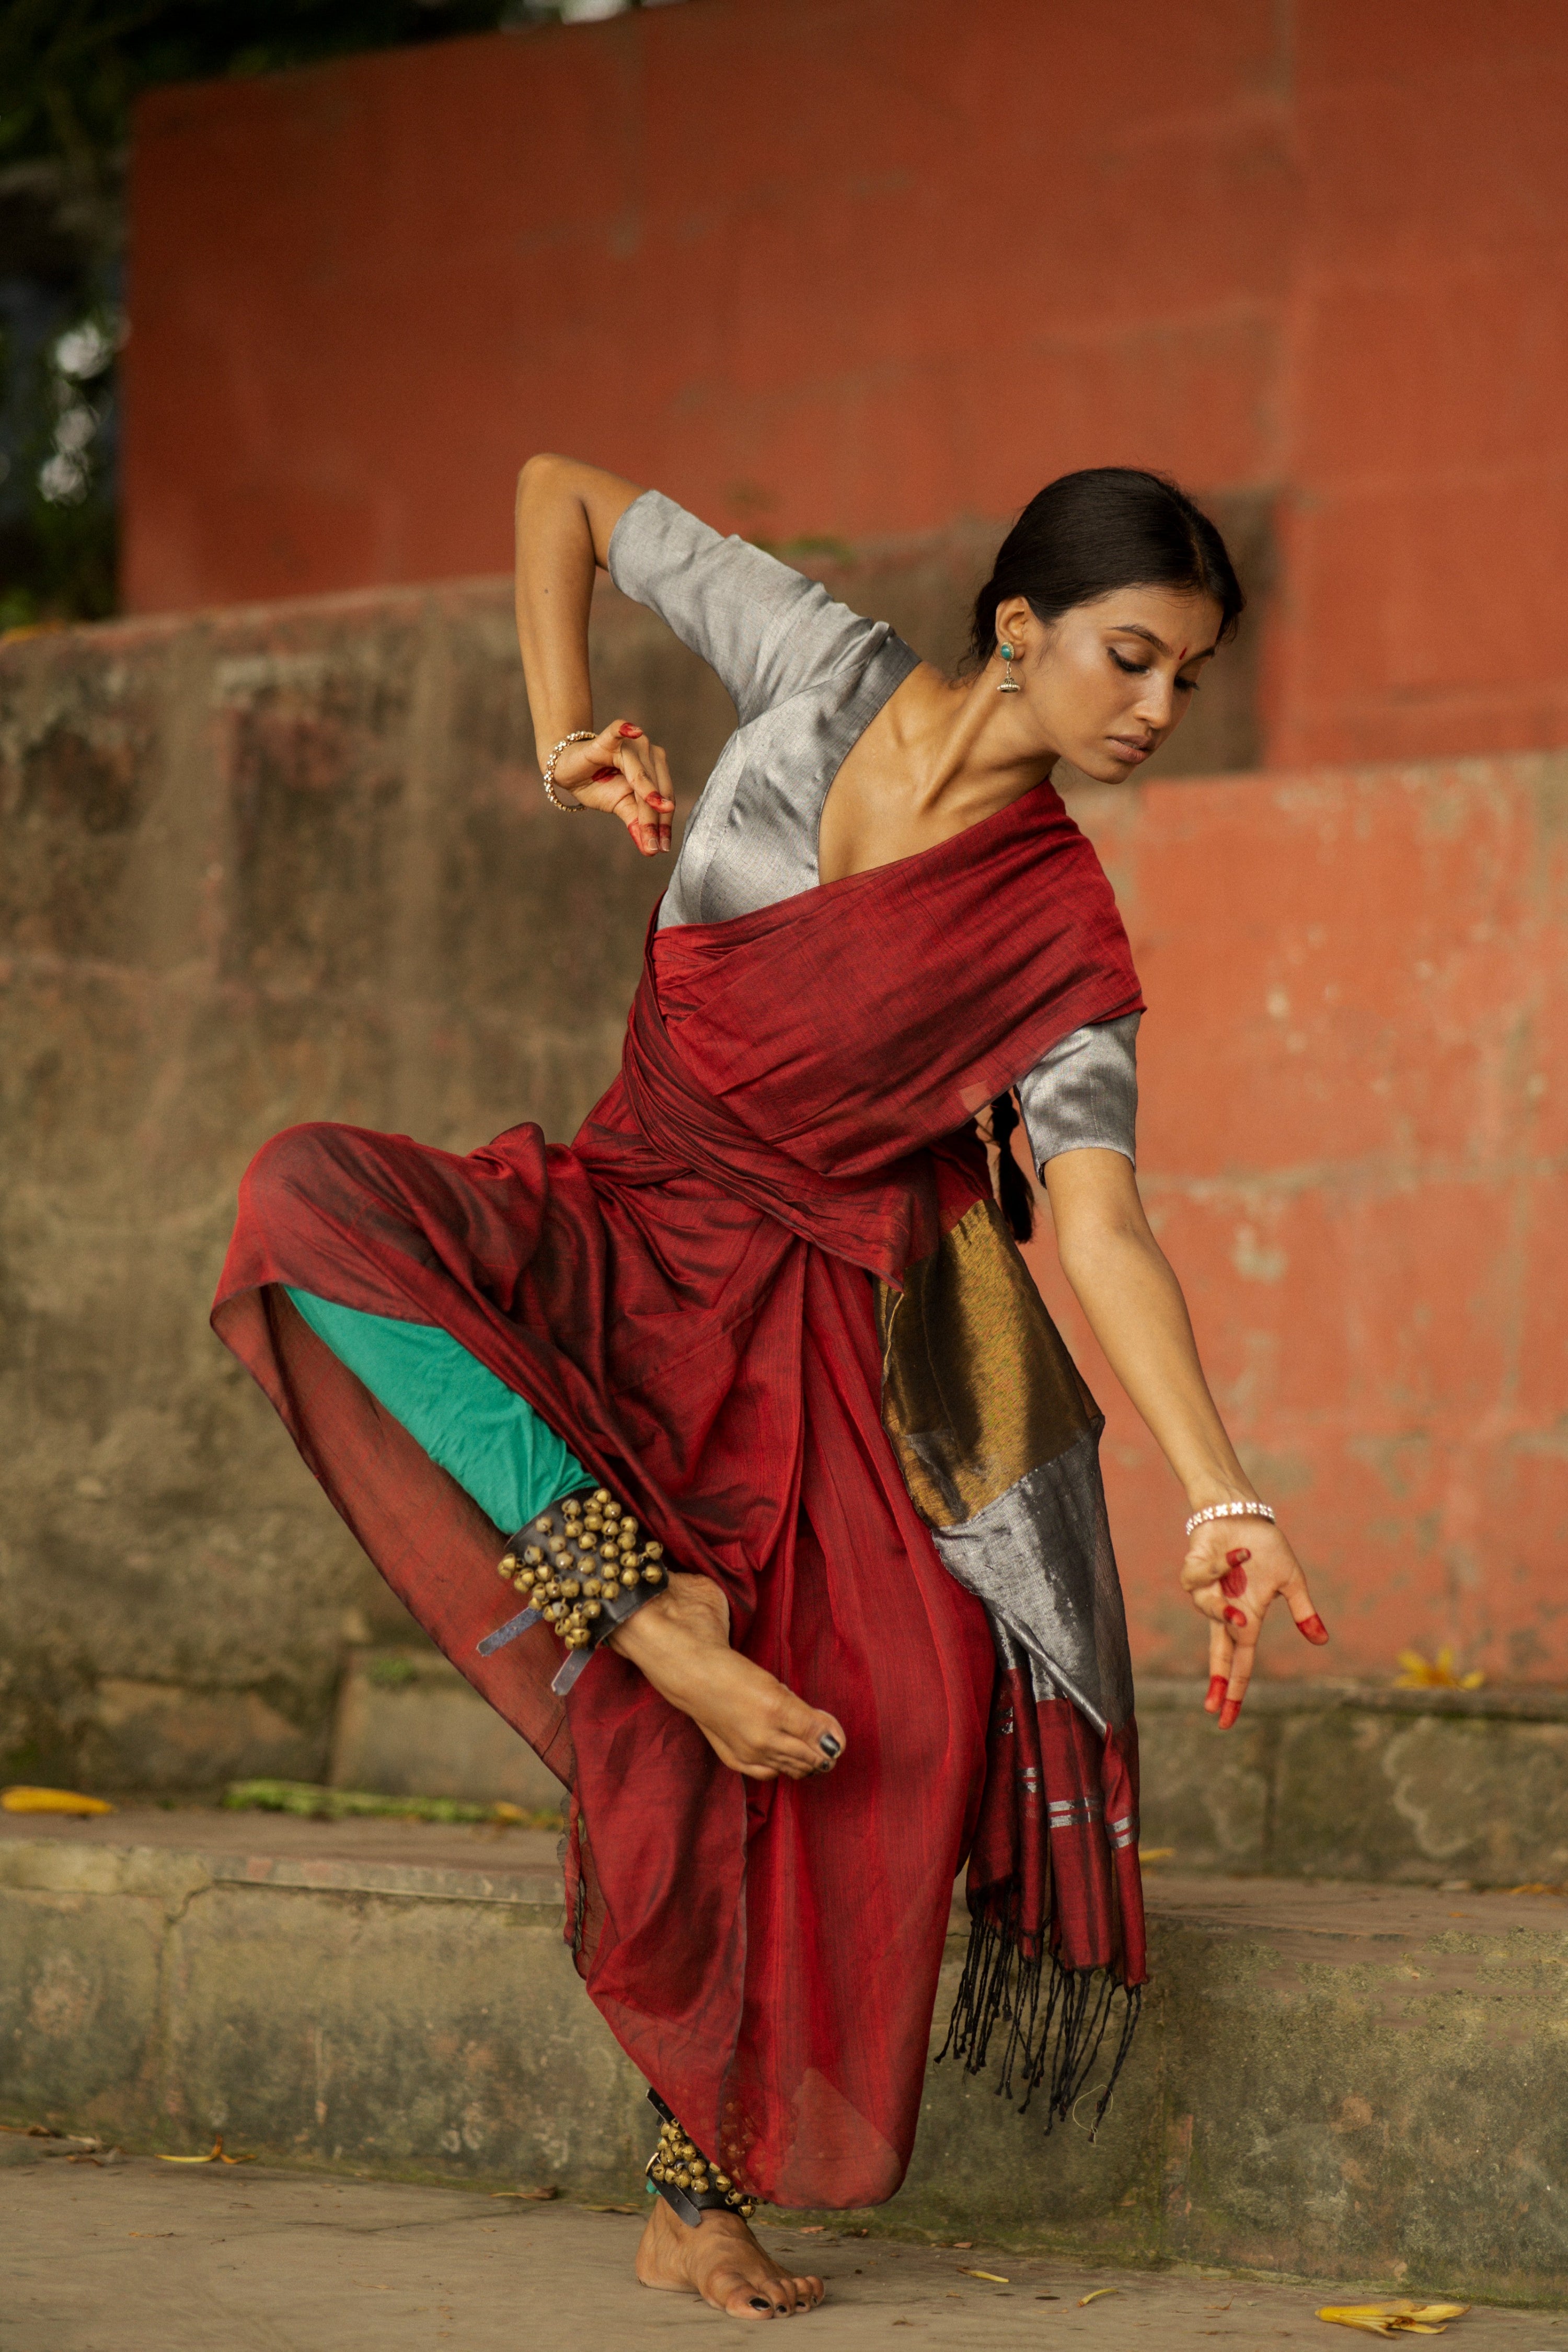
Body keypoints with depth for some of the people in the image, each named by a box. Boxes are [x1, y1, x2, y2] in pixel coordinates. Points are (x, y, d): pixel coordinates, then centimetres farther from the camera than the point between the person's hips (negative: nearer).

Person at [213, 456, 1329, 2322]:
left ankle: (705, 2200, -3)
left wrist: (1223, 1499, -27)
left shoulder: (1060, 938, -7)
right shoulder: (829, 673, -5)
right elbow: (563, 495, 6)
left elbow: (1103, 1223, -16)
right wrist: (567, 740, -5)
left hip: (822, 1327, -1)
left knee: (901, 1714, -18)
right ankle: (649, 1610, -28)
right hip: (616, 1248, 1)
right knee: (310, 1199, -27)